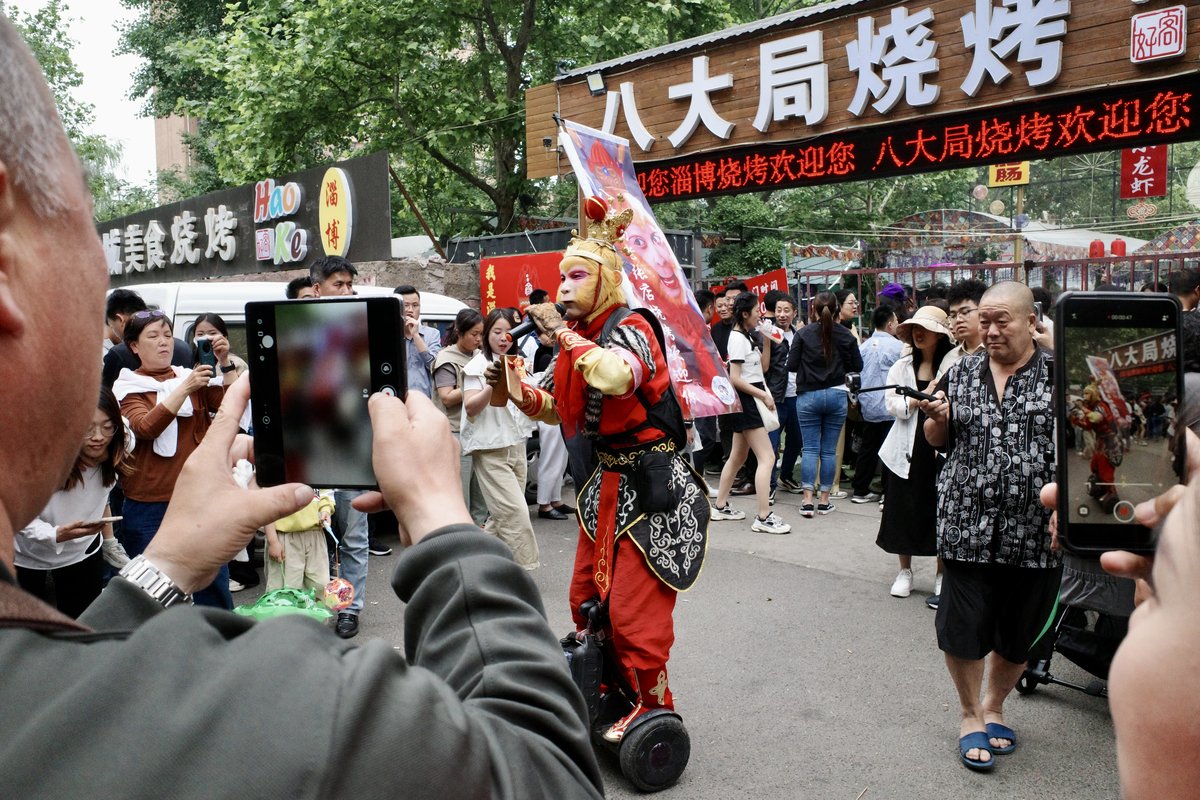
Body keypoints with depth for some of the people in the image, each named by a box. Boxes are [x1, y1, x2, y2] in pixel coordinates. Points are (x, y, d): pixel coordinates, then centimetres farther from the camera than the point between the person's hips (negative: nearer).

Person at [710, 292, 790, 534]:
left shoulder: (748, 336, 14)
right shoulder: (738, 338, -15)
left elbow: (762, 367, 16)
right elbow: (735, 379, -20)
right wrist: (764, 395, -17)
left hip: (751, 399, 10)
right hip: (746, 399, -10)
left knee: (738, 456, 16)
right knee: (767, 457, -12)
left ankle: (721, 506, 23)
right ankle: (764, 517, -12)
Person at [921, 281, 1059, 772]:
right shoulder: (962, 373, 8)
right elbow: (938, 440, 15)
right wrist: (937, 418, -8)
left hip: (1036, 530, -1)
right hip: (969, 525, 1)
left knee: (1019, 633, 12)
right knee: (963, 627, 1)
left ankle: (994, 707, 37)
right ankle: (970, 715, 24)